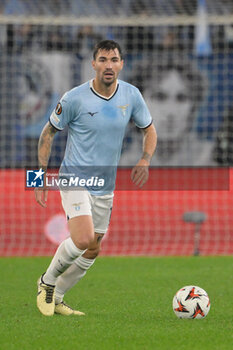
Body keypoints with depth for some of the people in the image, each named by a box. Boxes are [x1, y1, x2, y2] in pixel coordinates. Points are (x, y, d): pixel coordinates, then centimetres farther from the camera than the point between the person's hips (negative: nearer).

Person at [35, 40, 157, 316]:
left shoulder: (131, 96, -2)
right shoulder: (74, 99, -13)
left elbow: (149, 130, 13)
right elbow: (48, 132, -1)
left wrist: (144, 160, -5)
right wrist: (41, 175, -6)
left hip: (105, 186, 5)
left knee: (92, 251, 10)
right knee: (84, 238, -24)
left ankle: (55, 299, 27)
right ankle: (47, 282, 1)